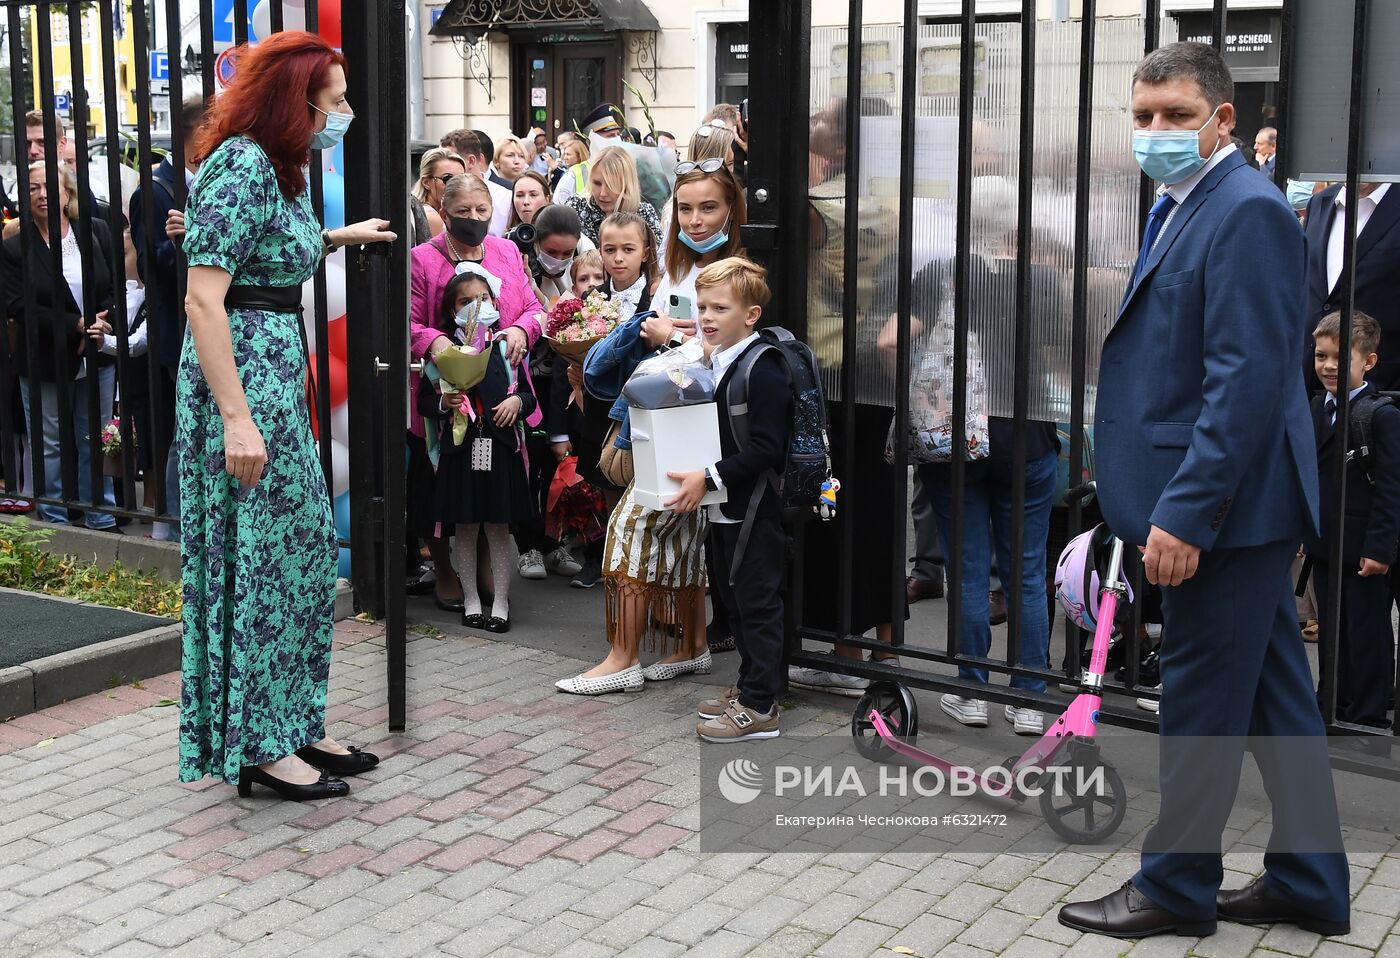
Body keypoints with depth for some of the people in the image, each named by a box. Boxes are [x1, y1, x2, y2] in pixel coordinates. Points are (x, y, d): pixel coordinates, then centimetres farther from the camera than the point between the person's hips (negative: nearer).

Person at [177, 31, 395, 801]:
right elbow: (203, 299, -22)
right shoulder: (240, 165, -16)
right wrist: (236, 420, -26)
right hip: (240, 374, -10)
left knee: (303, 545, 13)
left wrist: (334, 238, 27)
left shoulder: (279, 166, 13)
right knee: (257, 555, -3)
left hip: (280, 370, 10)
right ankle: (257, 747, 8)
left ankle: (291, 726, 23)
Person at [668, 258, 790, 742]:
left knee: (757, 602, -2)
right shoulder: (717, 362, 10)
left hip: (755, 509, -10)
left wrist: (710, 478, -23)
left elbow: (765, 449, -23)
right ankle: (750, 687, 30)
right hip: (727, 508, 10)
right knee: (734, 598, 18)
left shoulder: (763, 370, -18)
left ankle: (759, 707, 6)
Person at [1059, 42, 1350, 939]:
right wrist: (1158, 498, 19)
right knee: (1275, 698, 16)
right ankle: (1308, 883, 26)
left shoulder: (1246, 211, -16)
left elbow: (1248, 380, -23)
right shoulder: (1179, 206, 14)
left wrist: (1184, 511, -25)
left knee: (1202, 702, 2)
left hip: (1226, 503, -10)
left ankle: (1176, 888, 16)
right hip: (1226, 504, 10)